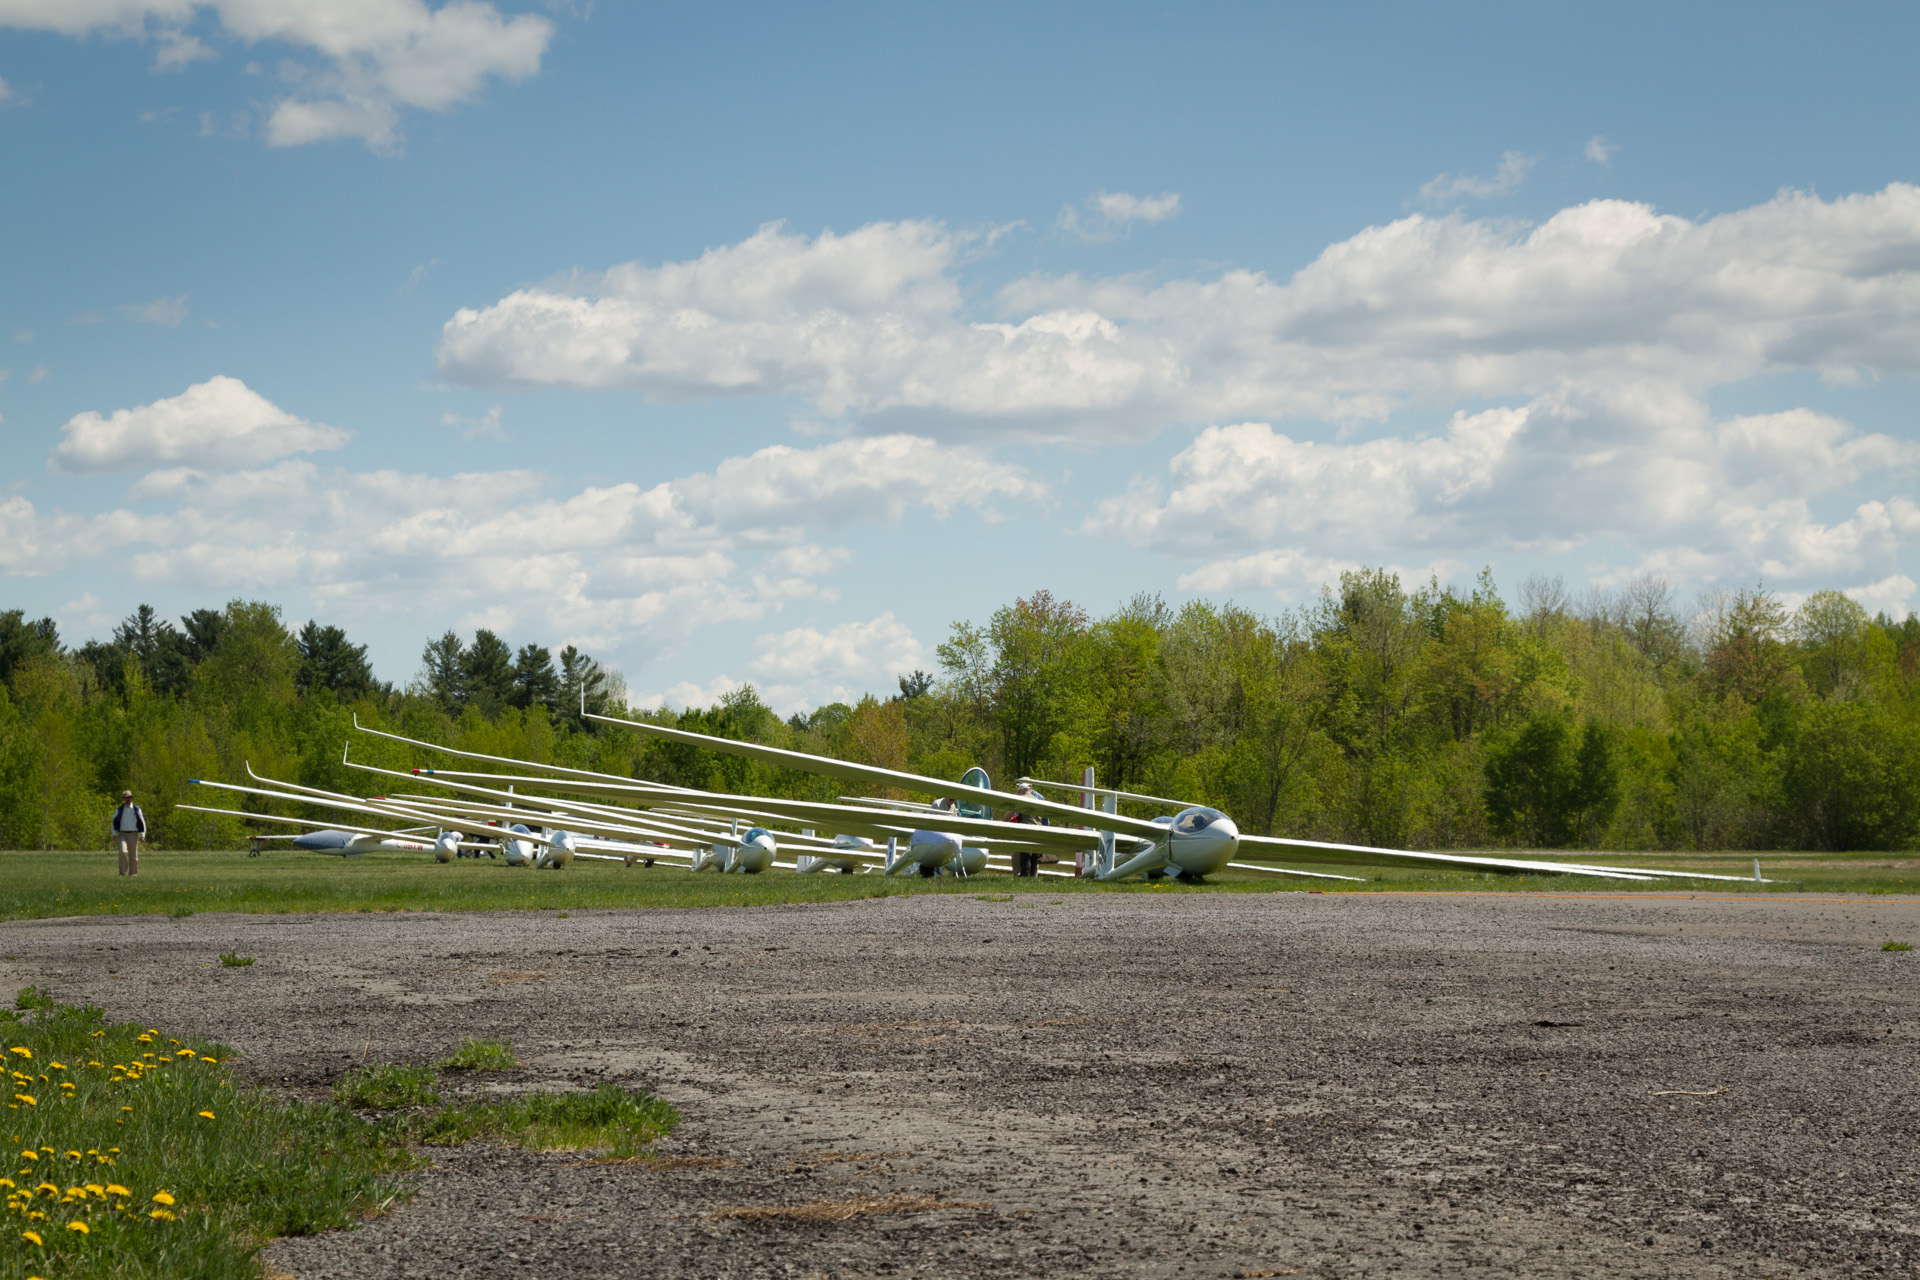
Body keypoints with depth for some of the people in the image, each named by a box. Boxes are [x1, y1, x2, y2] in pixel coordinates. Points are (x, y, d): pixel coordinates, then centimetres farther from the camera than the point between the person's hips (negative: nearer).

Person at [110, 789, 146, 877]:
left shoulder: (137, 809, 3)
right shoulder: (119, 810, 4)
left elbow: (142, 823, 6)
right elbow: (114, 822, 12)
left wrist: (142, 835, -2)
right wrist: (114, 834, 0)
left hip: (133, 834, 1)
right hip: (122, 834, -1)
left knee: (133, 856, 1)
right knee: (123, 851, -21)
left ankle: (133, 873, 13)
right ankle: (123, 871, -13)